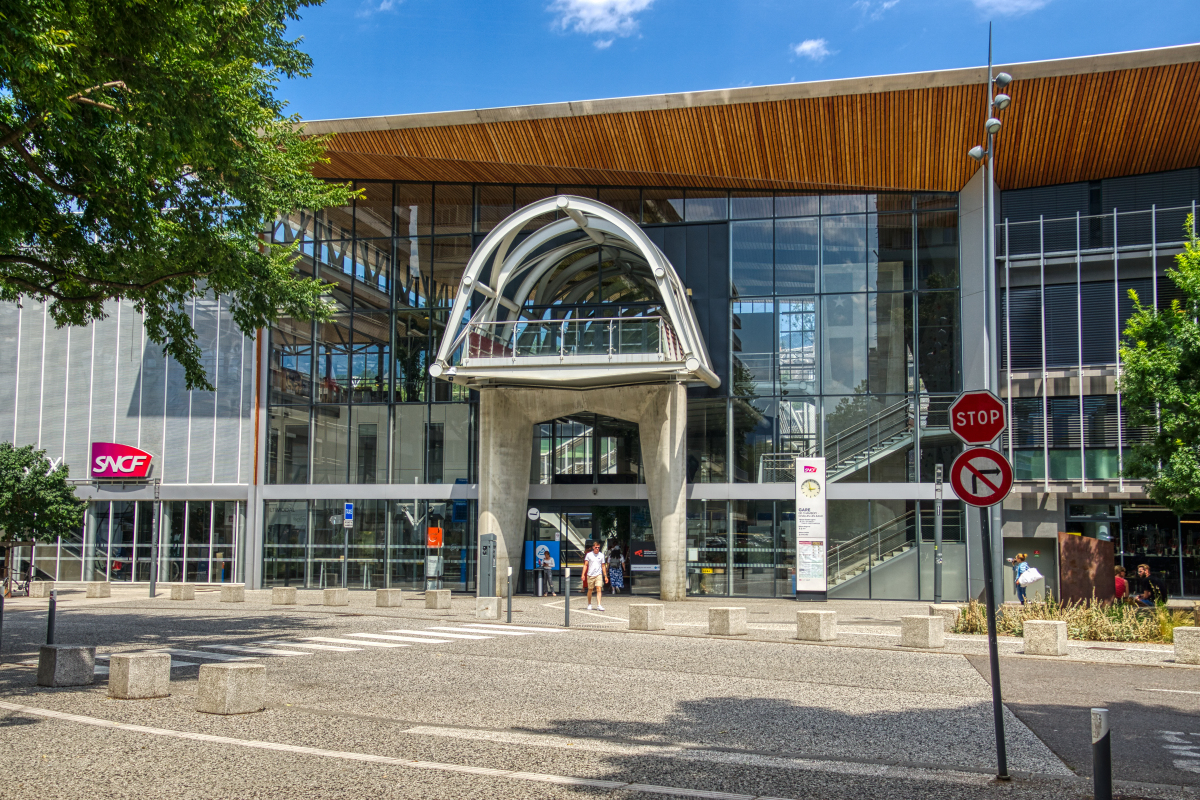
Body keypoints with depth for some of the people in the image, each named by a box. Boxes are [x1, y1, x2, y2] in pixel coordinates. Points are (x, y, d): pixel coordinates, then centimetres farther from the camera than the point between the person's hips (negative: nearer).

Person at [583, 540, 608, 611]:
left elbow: (603, 566, 13)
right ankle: (589, 604, 25)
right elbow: (585, 565, 4)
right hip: (590, 575, -1)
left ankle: (599, 605, -16)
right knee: (590, 590, 8)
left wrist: (605, 576, 11)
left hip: (599, 575, 1)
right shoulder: (589, 555, 2)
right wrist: (583, 574, -5)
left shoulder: (601, 555, 7)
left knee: (599, 589, -12)